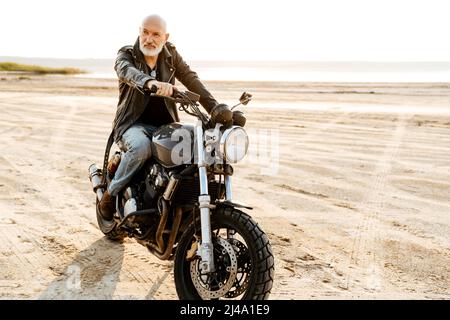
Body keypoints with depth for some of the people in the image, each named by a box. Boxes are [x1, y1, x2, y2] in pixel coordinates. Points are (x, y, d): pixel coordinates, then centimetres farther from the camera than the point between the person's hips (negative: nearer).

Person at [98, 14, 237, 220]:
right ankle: (110, 194, -14)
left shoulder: (171, 55, 9)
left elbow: (190, 79, -2)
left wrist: (215, 108, -18)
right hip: (134, 124, -3)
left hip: (165, 125, 4)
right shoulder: (126, 54, -2)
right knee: (141, 147, -36)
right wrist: (151, 82, -50)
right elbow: (127, 72, -27)